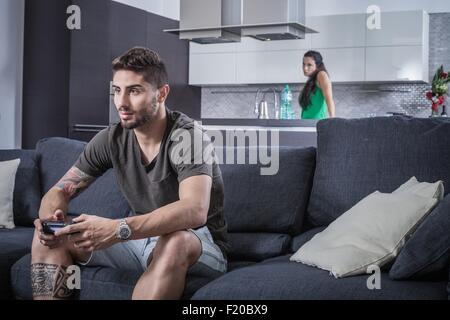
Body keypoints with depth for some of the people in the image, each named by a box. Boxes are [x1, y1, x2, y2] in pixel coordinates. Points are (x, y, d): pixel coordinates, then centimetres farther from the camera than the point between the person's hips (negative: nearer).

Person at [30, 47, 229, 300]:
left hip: (200, 247, -5)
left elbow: (195, 210, -37)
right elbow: (59, 192, 2)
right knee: (49, 236, -9)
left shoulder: (187, 136, -21)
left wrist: (117, 229, -46)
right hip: (140, 239, 6)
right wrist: (49, 218, -23)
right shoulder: (112, 139, -2)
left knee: (175, 242, -40)